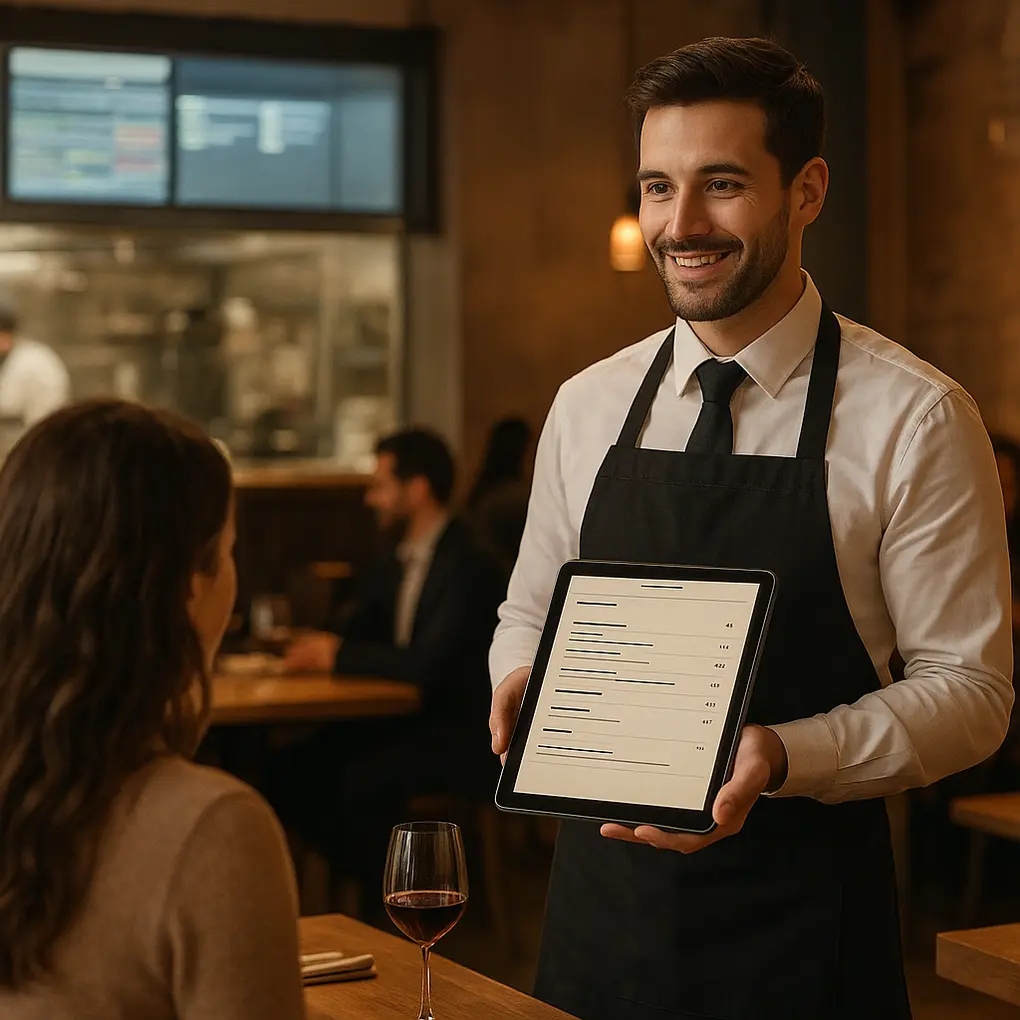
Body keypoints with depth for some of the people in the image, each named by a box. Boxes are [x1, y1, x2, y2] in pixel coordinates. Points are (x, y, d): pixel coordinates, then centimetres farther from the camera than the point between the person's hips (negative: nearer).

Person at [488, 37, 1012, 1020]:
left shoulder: (914, 419, -10)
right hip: (602, 900, 4)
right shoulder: (587, 407, 4)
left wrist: (781, 757, -24)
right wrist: (524, 681, -8)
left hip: (802, 917, -4)